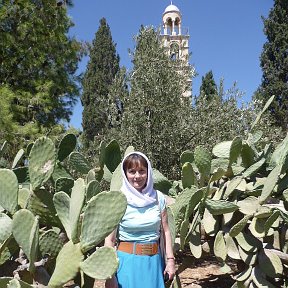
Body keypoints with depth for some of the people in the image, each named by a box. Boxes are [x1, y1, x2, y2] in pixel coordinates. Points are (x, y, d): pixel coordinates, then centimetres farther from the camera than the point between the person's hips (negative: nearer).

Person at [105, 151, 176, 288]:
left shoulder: (158, 197, -1)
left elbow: (165, 231, 6)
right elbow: (109, 239, -10)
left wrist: (170, 259, 1)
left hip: (154, 260, 3)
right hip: (128, 259, -3)